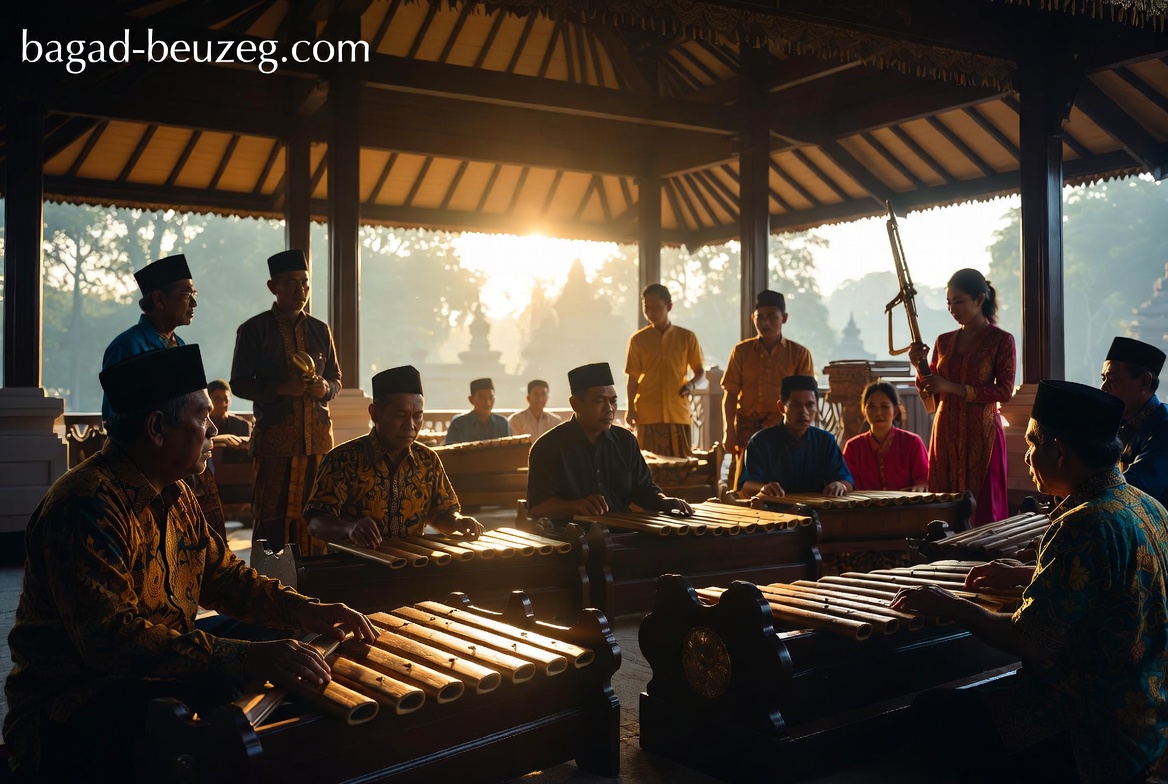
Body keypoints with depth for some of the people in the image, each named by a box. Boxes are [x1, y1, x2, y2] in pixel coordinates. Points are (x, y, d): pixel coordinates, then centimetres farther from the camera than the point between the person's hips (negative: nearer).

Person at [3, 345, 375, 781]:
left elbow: (223, 575, 16)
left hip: (154, 680, 9)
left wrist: (308, 613, -1)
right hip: (69, 715, -9)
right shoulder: (87, 505, -23)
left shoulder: (175, 497, 10)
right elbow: (109, 636, -32)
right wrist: (242, 659, -40)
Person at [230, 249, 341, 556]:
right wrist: (281, 388, -16)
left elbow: (336, 378, 19)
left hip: (318, 435, 4)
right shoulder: (254, 330, 2)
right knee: (272, 516, -3)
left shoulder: (320, 330, 14)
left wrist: (325, 388, -4)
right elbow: (240, 383, -2)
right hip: (275, 436, -4)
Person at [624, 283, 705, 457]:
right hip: (647, 415, 0)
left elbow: (700, 371, 10)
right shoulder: (638, 339, 5)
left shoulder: (687, 337, 5)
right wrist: (631, 408, -2)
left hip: (679, 413, 0)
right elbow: (633, 378, 7)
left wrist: (692, 384, -11)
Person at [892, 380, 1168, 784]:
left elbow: (1030, 642, -27)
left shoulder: (1085, 526, -27)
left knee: (933, 712, -8)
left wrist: (952, 606, -13)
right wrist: (1027, 575, 19)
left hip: (1104, 731, -10)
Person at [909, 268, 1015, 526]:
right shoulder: (944, 341, 11)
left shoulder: (1001, 340, -3)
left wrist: (954, 387, -18)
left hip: (981, 434, -5)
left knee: (982, 509, -3)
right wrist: (920, 367, -4)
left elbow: (1004, 390, -12)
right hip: (946, 433, 5)